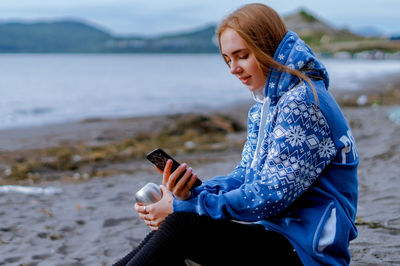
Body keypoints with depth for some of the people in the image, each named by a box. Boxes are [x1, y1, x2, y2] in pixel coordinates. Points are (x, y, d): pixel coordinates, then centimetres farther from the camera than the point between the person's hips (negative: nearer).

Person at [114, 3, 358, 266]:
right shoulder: (263, 108, 15)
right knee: (165, 225, -6)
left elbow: (270, 196, -22)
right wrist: (188, 195, -9)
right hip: (272, 231, 9)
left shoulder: (304, 102, -16)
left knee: (181, 225, -24)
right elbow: (244, 176, 11)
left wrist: (182, 207, -20)